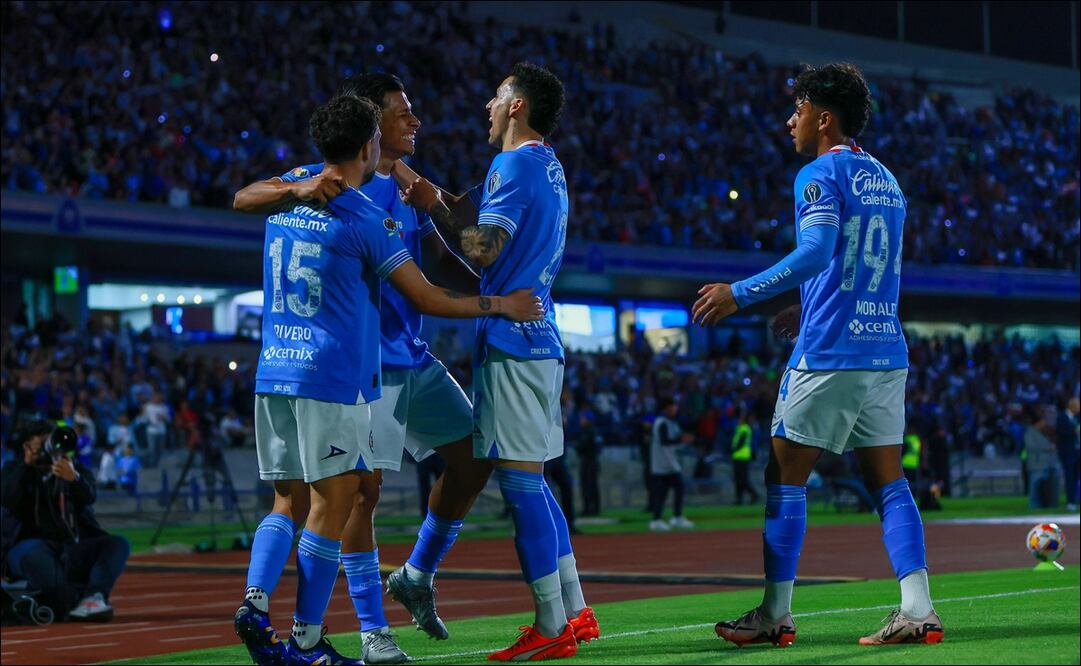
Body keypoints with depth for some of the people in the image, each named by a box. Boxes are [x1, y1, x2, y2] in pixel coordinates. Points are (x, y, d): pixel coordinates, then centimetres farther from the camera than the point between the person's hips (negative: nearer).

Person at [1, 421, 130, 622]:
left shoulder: (75, 469, 17)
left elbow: (89, 497, -6)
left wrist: (73, 478, -28)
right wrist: (27, 465, -10)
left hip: (74, 549, 3)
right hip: (32, 543, -3)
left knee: (118, 544, -22)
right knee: (36, 555, -38)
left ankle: (95, 596, -42)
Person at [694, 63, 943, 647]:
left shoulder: (821, 175, -7)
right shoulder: (886, 181, 18)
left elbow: (816, 252, -22)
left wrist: (739, 294, -19)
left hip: (828, 356, -7)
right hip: (887, 352, 7)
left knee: (784, 478, 2)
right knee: (889, 483, 6)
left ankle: (775, 614, 4)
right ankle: (918, 610, -4)